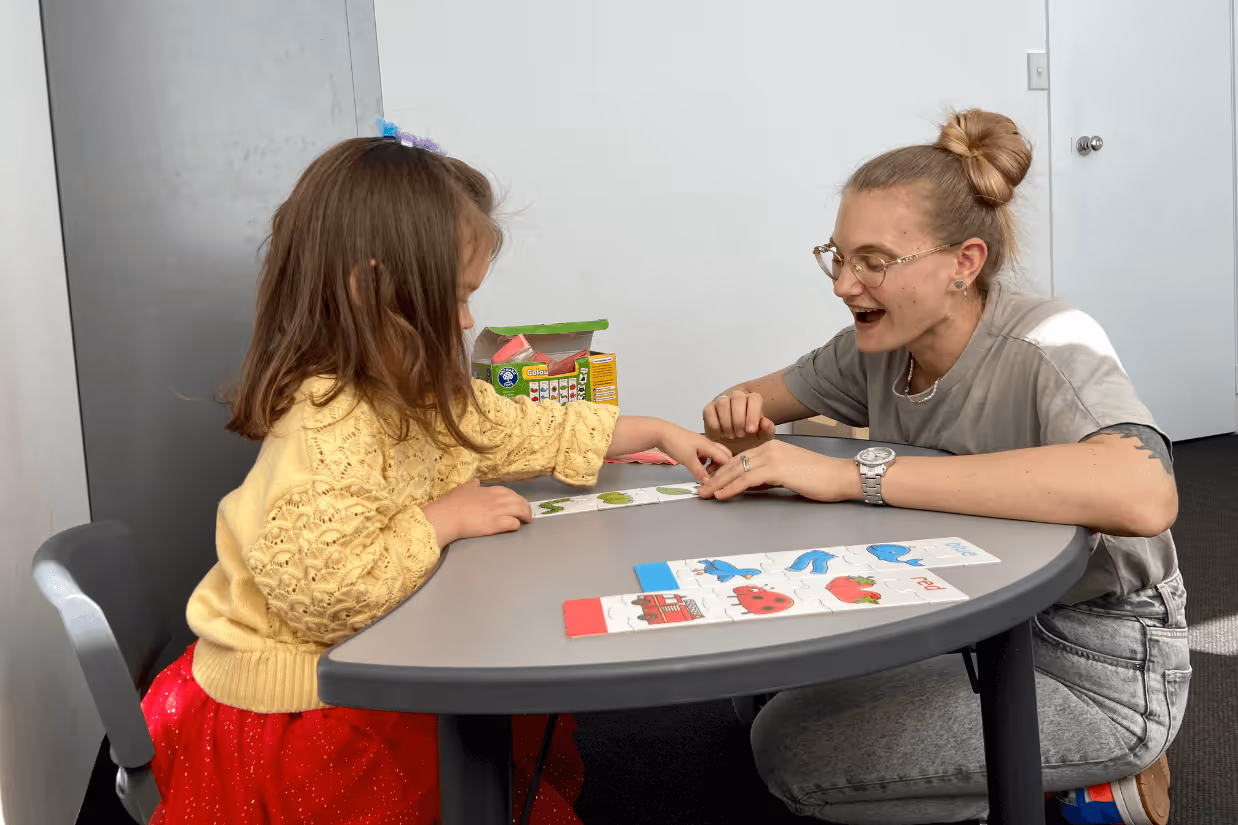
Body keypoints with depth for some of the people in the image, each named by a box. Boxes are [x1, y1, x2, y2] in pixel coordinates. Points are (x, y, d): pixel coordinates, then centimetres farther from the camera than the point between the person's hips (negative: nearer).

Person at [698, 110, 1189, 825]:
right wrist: (740, 416, -16)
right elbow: (768, 397, 12)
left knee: (791, 748, -13)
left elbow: (1144, 495, -44)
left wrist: (855, 474, -42)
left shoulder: (1046, 346, -24)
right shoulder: (882, 344, -4)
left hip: (1098, 666, -7)